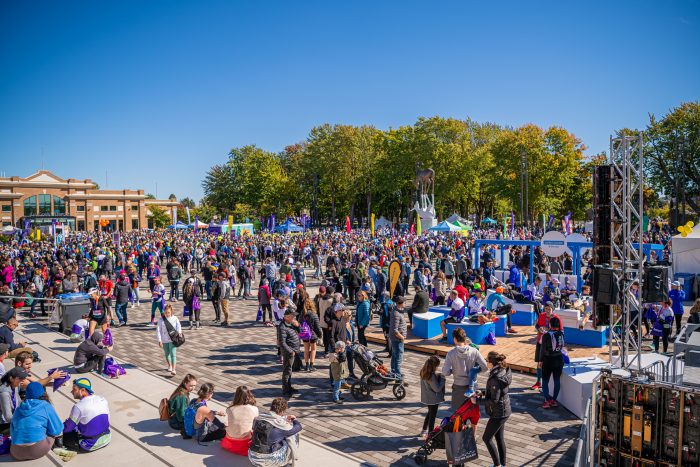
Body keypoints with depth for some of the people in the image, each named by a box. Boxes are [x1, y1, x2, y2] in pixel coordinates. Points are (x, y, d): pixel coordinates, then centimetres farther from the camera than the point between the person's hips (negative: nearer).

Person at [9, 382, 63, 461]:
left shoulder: (18, 409, 14)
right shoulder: (46, 406, 0)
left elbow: (12, 432, 24)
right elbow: (57, 431, 1)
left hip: (17, 453, 5)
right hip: (37, 451, -5)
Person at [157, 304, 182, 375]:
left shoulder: (175, 318, -4)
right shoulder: (161, 319, -5)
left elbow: (178, 327, -7)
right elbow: (158, 330, -4)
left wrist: (179, 332, -29)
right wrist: (159, 340, -8)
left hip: (173, 340, -2)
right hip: (164, 340, 2)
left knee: (173, 354, -12)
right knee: (167, 354, 19)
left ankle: (174, 369, -15)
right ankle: (169, 366, 41)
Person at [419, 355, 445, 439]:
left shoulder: (423, 372, -4)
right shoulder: (431, 376, -30)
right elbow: (437, 388, -23)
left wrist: (437, 376, -4)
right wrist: (442, 379, -13)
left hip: (426, 397, 9)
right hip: (433, 399, -9)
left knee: (430, 413, 28)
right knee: (432, 416, 8)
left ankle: (424, 431, 40)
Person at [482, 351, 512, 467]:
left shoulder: (496, 378, -29)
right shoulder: (503, 371, 0)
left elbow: (494, 400, -27)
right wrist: (483, 392, 6)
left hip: (498, 413, -9)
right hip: (504, 411, 9)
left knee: (487, 438, 5)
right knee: (499, 437, 21)